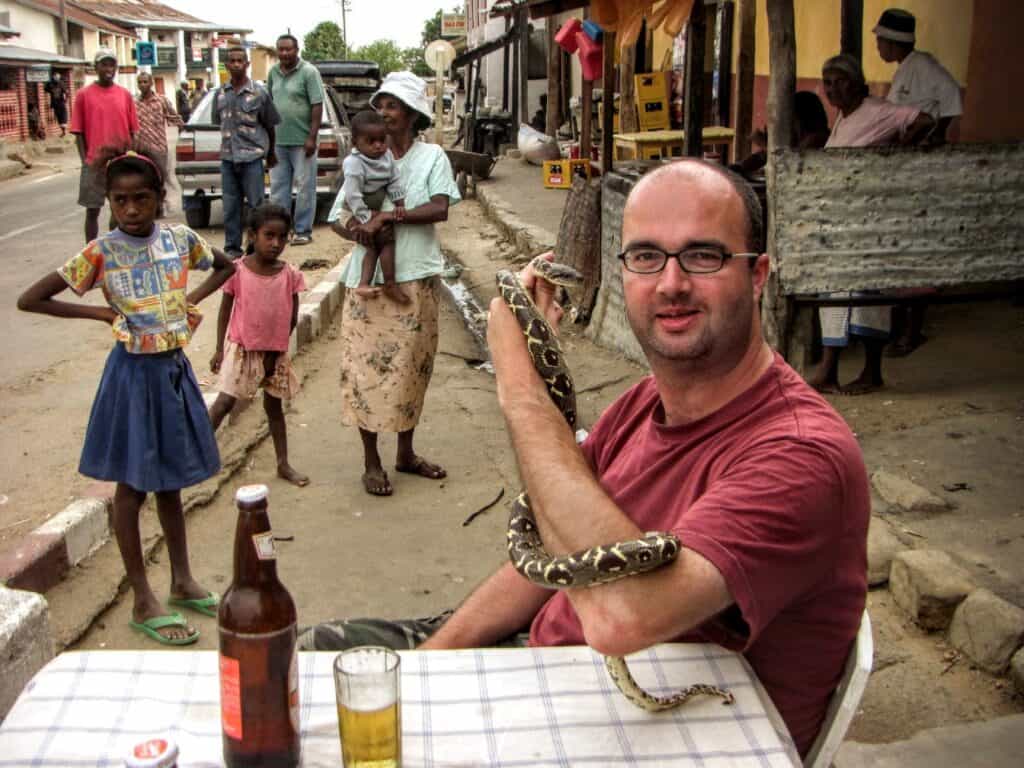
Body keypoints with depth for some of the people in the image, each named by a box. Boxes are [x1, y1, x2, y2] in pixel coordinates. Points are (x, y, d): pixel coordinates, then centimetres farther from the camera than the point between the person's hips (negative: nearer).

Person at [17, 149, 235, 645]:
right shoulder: (101, 252, -12)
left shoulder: (180, 238, -3)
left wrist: (193, 297, 1)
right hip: (134, 372, -4)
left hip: (174, 367, 4)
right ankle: (143, 603, 15)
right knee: (132, 485, 5)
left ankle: (183, 582, 30)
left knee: (170, 479, 17)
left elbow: (225, 266, 17)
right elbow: (29, 300, -10)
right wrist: (96, 312, -13)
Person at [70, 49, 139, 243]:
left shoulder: (125, 95, 6)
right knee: (92, 211, 2)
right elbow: (79, 132, 0)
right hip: (94, 164, -2)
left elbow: (132, 132, 9)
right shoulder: (83, 95, 0)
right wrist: (85, 160, -7)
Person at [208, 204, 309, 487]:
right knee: (225, 401, -4)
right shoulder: (237, 270, -13)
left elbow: (292, 317, -2)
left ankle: (283, 464, 21)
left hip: (275, 351, 2)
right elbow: (225, 311, -4)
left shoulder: (290, 274, -9)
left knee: (274, 405, 14)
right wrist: (220, 349, -3)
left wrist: (275, 351, -4)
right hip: (241, 348, -2)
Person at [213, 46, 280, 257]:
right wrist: (230, 145, 15)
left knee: (256, 204, -1)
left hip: (252, 157, -3)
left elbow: (270, 125, 5)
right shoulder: (220, 93, 7)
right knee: (230, 206, 6)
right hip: (227, 158, 3)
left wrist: (270, 154, 13)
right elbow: (219, 122, 16)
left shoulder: (259, 93, -3)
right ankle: (232, 248, 13)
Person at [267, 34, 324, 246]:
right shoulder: (273, 72, 11)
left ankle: (303, 231, 8)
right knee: (278, 187, 10)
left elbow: (317, 106, -10)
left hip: (302, 140, -6)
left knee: (305, 187, 0)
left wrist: (312, 137, -15)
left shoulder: (309, 72, -6)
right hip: (277, 140, 6)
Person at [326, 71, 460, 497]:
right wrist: (355, 229, -19)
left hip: (416, 278, 0)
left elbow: (440, 208, -13)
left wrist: (387, 216, -20)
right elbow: (337, 218, 4)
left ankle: (406, 453, 26)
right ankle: (371, 461, 12)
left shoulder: (431, 156, 2)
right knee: (367, 366, 0)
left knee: (412, 365, 10)